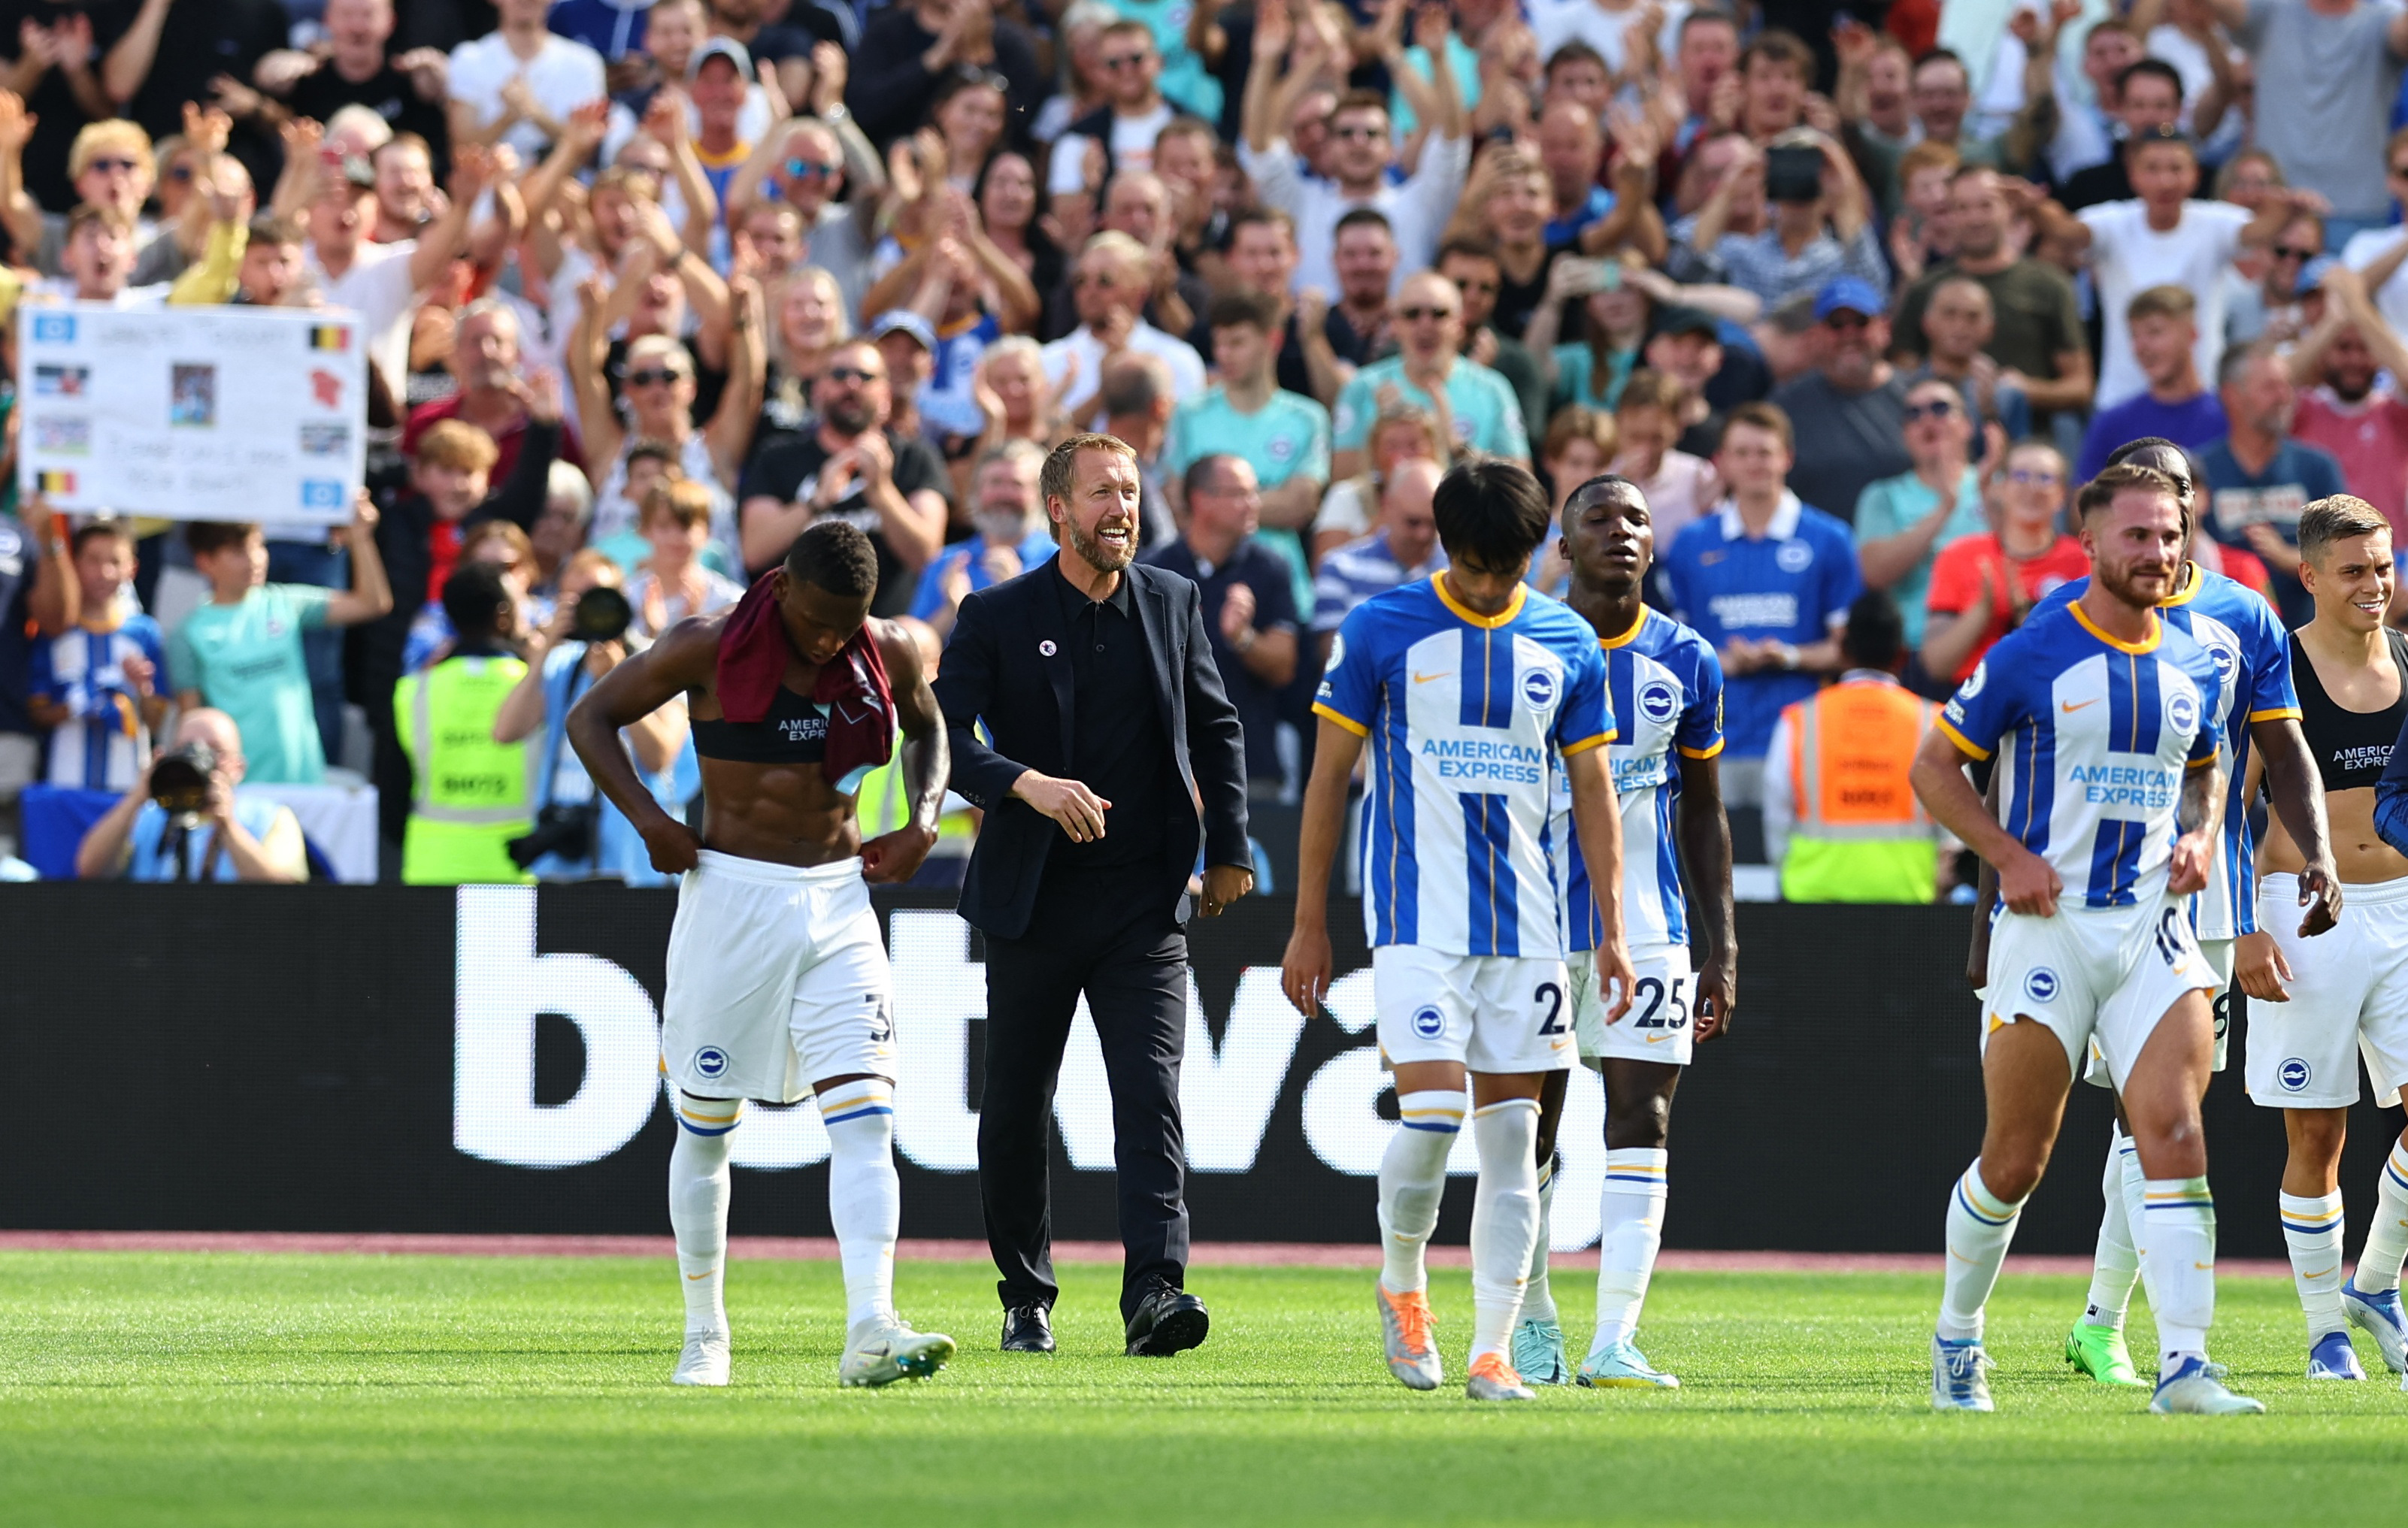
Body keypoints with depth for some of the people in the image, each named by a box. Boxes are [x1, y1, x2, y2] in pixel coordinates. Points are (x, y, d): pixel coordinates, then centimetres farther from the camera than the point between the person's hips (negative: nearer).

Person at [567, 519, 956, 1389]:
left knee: (865, 1114, -13)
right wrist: (648, 819, -13)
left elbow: (926, 729, 22)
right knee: (706, 1123, 5)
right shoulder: (709, 650, -10)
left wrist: (923, 821, 5)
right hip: (729, 896, -2)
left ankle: (870, 1330, -22)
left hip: (838, 898, 2)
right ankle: (703, 1332, 19)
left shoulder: (889, 657, 1)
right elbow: (592, 718, 0)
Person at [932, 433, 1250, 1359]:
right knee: (1016, 1107, 7)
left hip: (1143, 901, 1)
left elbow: (1217, 728, 18)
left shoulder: (1172, 603, 6)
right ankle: (1025, 1298, 22)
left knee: (1151, 1093, -13)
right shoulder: (998, 616, -3)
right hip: (1034, 900, -1)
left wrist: (1228, 851, 14)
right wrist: (1026, 784, -28)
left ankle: (1154, 1294, -23)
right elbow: (942, 736, -12)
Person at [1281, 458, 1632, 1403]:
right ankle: (1402, 1283, 11)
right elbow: (1329, 779, 3)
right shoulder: (1382, 631, -1)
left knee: (1511, 1133, 1)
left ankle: (1493, 1350, 3)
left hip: (1526, 925, 3)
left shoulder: (1566, 645, 7)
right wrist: (1310, 925, 1)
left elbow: (1593, 791, 12)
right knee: (1433, 1111, -15)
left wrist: (1611, 929, 4)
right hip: (1417, 921, -3)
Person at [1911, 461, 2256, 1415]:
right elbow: (1935, 766, 1)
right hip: (2049, 926, -3)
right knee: (2014, 1160, 2)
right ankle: (1957, 1336, 25)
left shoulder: (2193, 666, 10)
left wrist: (2201, 836, 6)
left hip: (2153, 928, 3)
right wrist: (2008, 855, -11)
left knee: (2174, 1131, -13)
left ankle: (2184, 1363, -17)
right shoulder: (2033, 657, -5)